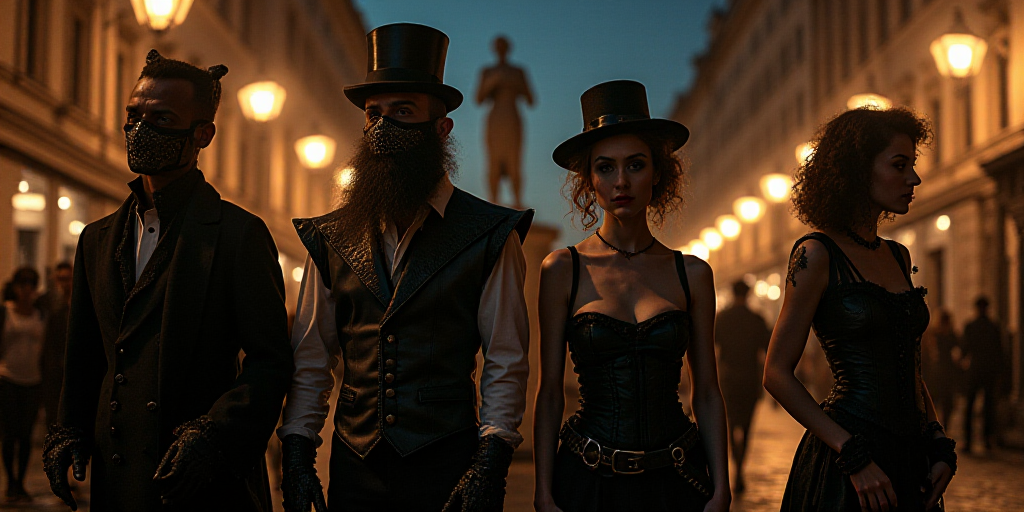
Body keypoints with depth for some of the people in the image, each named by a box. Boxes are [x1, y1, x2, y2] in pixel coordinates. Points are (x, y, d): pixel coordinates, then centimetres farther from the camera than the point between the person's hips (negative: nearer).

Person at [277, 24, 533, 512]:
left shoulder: (489, 235, -1)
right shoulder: (333, 238, 7)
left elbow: (506, 364, -3)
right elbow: (310, 360, 10)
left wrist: (490, 463, -12)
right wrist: (297, 453, 1)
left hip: (447, 470, -2)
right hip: (354, 467, 3)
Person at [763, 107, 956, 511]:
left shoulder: (899, 257, 13)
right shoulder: (817, 254, -9)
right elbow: (777, 375, -12)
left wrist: (940, 449, 4)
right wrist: (854, 456, -17)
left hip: (911, 461, 7)